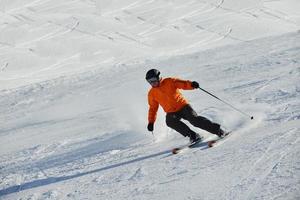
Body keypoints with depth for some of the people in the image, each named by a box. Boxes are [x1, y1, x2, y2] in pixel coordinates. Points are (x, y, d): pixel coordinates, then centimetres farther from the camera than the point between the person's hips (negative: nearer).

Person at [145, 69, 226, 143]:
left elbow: (183, 84, -15)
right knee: (169, 121, -29)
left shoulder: (169, 82, -5)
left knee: (194, 119, -24)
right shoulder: (152, 94, 4)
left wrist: (191, 84, -37)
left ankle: (217, 129, -14)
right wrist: (151, 122, 8)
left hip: (183, 106, -3)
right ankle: (192, 135, -25)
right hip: (171, 113, 3)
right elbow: (153, 108, 14)